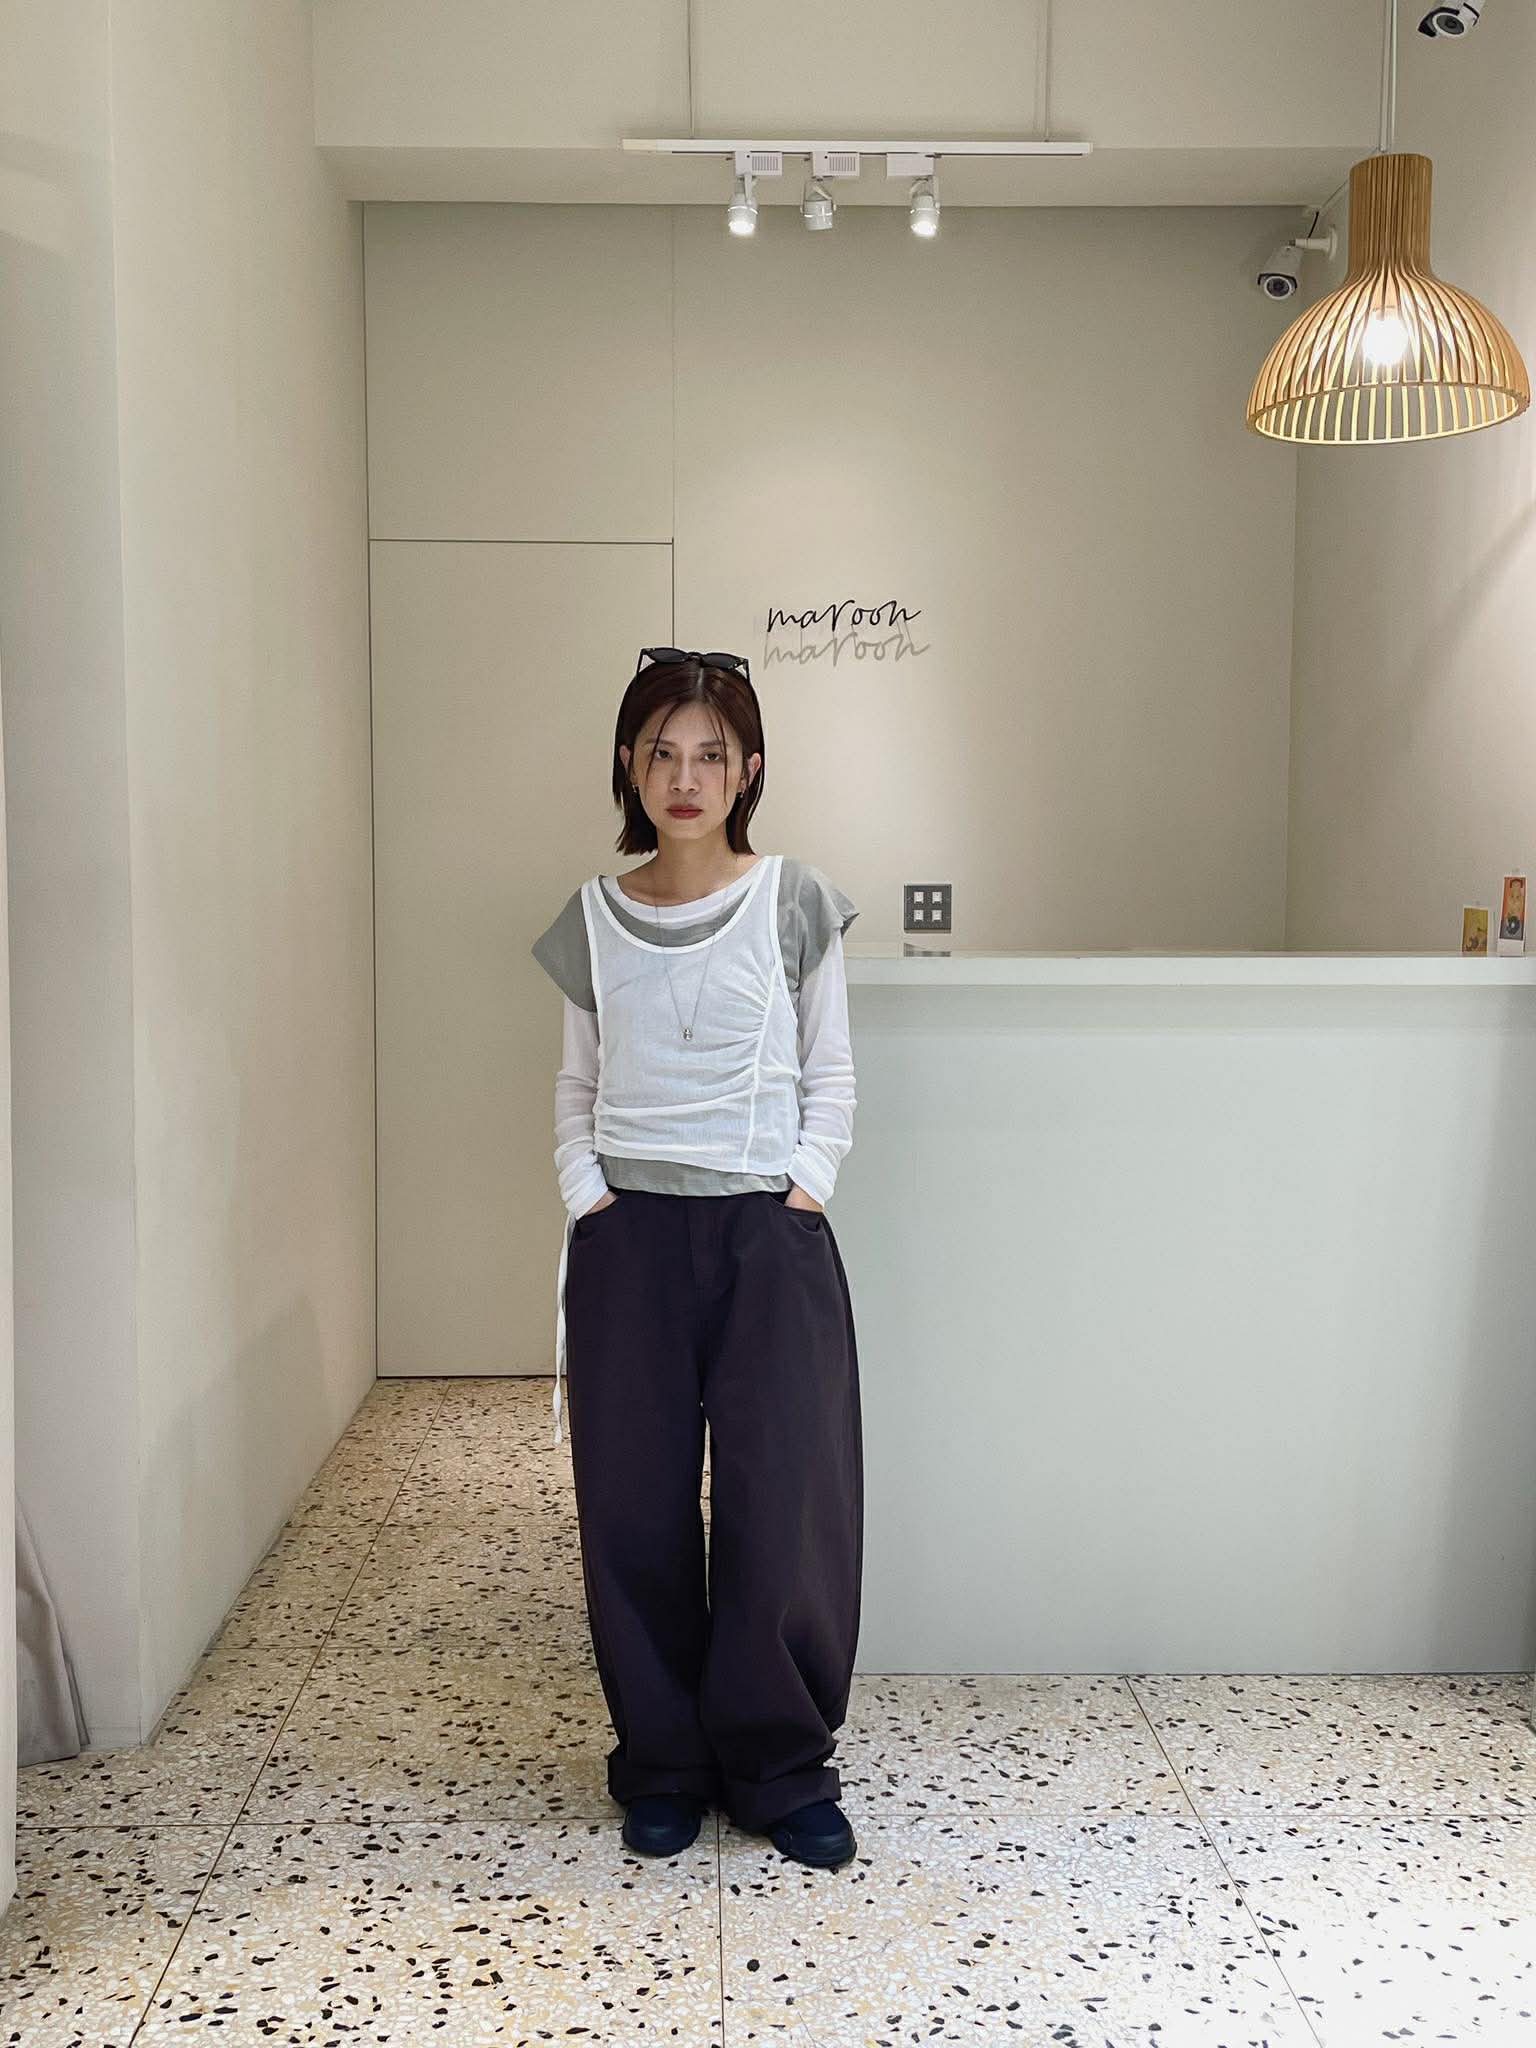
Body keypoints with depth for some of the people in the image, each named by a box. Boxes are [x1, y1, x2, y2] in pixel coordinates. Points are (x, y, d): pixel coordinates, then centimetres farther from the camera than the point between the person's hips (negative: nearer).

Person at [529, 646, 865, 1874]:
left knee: (786, 1507, -2)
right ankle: (665, 1763, 23)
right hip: (631, 1236, 2)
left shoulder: (794, 903, 1)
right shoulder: (596, 919, 6)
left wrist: (805, 1188, -7)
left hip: (771, 1232, -1)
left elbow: (830, 1078, 5)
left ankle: (784, 1769, 17)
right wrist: (587, 1198, -1)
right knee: (639, 1511, 5)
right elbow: (577, 1090, 12)